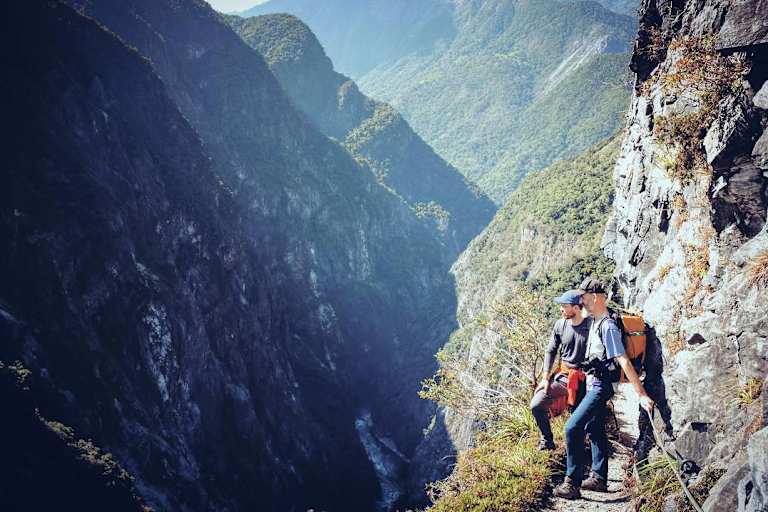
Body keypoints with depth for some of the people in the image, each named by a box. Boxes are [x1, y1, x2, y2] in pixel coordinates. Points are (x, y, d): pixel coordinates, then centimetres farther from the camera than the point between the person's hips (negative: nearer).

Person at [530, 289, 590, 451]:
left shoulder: (592, 326, -16)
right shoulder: (560, 325, 0)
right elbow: (550, 351, 8)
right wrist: (546, 378, 3)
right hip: (563, 375, 5)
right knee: (536, 405, -3)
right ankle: (547, 441, 16)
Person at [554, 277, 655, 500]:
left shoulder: (608, 327, -22)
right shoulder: (595, 322, 8)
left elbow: (624, 362, -27)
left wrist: (642, 395, -28)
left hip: (600, 387, -10)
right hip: (594, 384, 10)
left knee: (573, 428, -16)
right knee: (595, 430, 17)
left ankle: (572, 483, -12)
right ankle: (599, 478, 28)